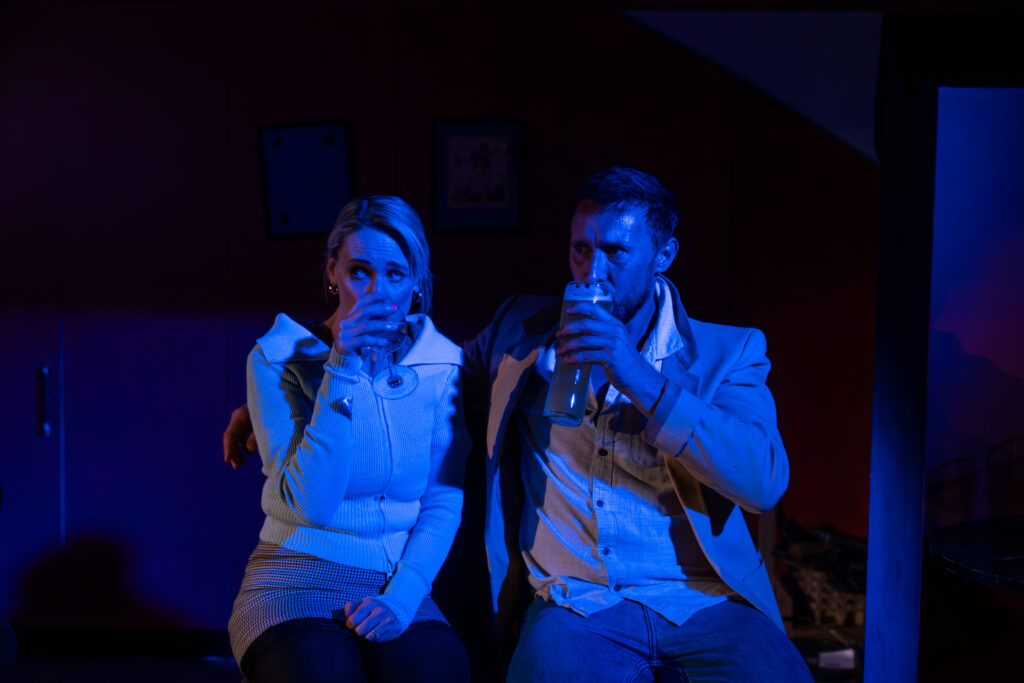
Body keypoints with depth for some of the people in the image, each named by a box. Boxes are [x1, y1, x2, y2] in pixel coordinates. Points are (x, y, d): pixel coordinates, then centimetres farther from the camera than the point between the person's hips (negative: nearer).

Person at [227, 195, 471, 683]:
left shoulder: (442, 365, 3)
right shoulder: (278, 359, -4)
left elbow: (443, 501, 3)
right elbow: (311, 503, -15)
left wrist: (402, 596, -12)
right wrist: (341, 369, -19)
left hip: (398, 589, 2)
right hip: (296, 585, -1)